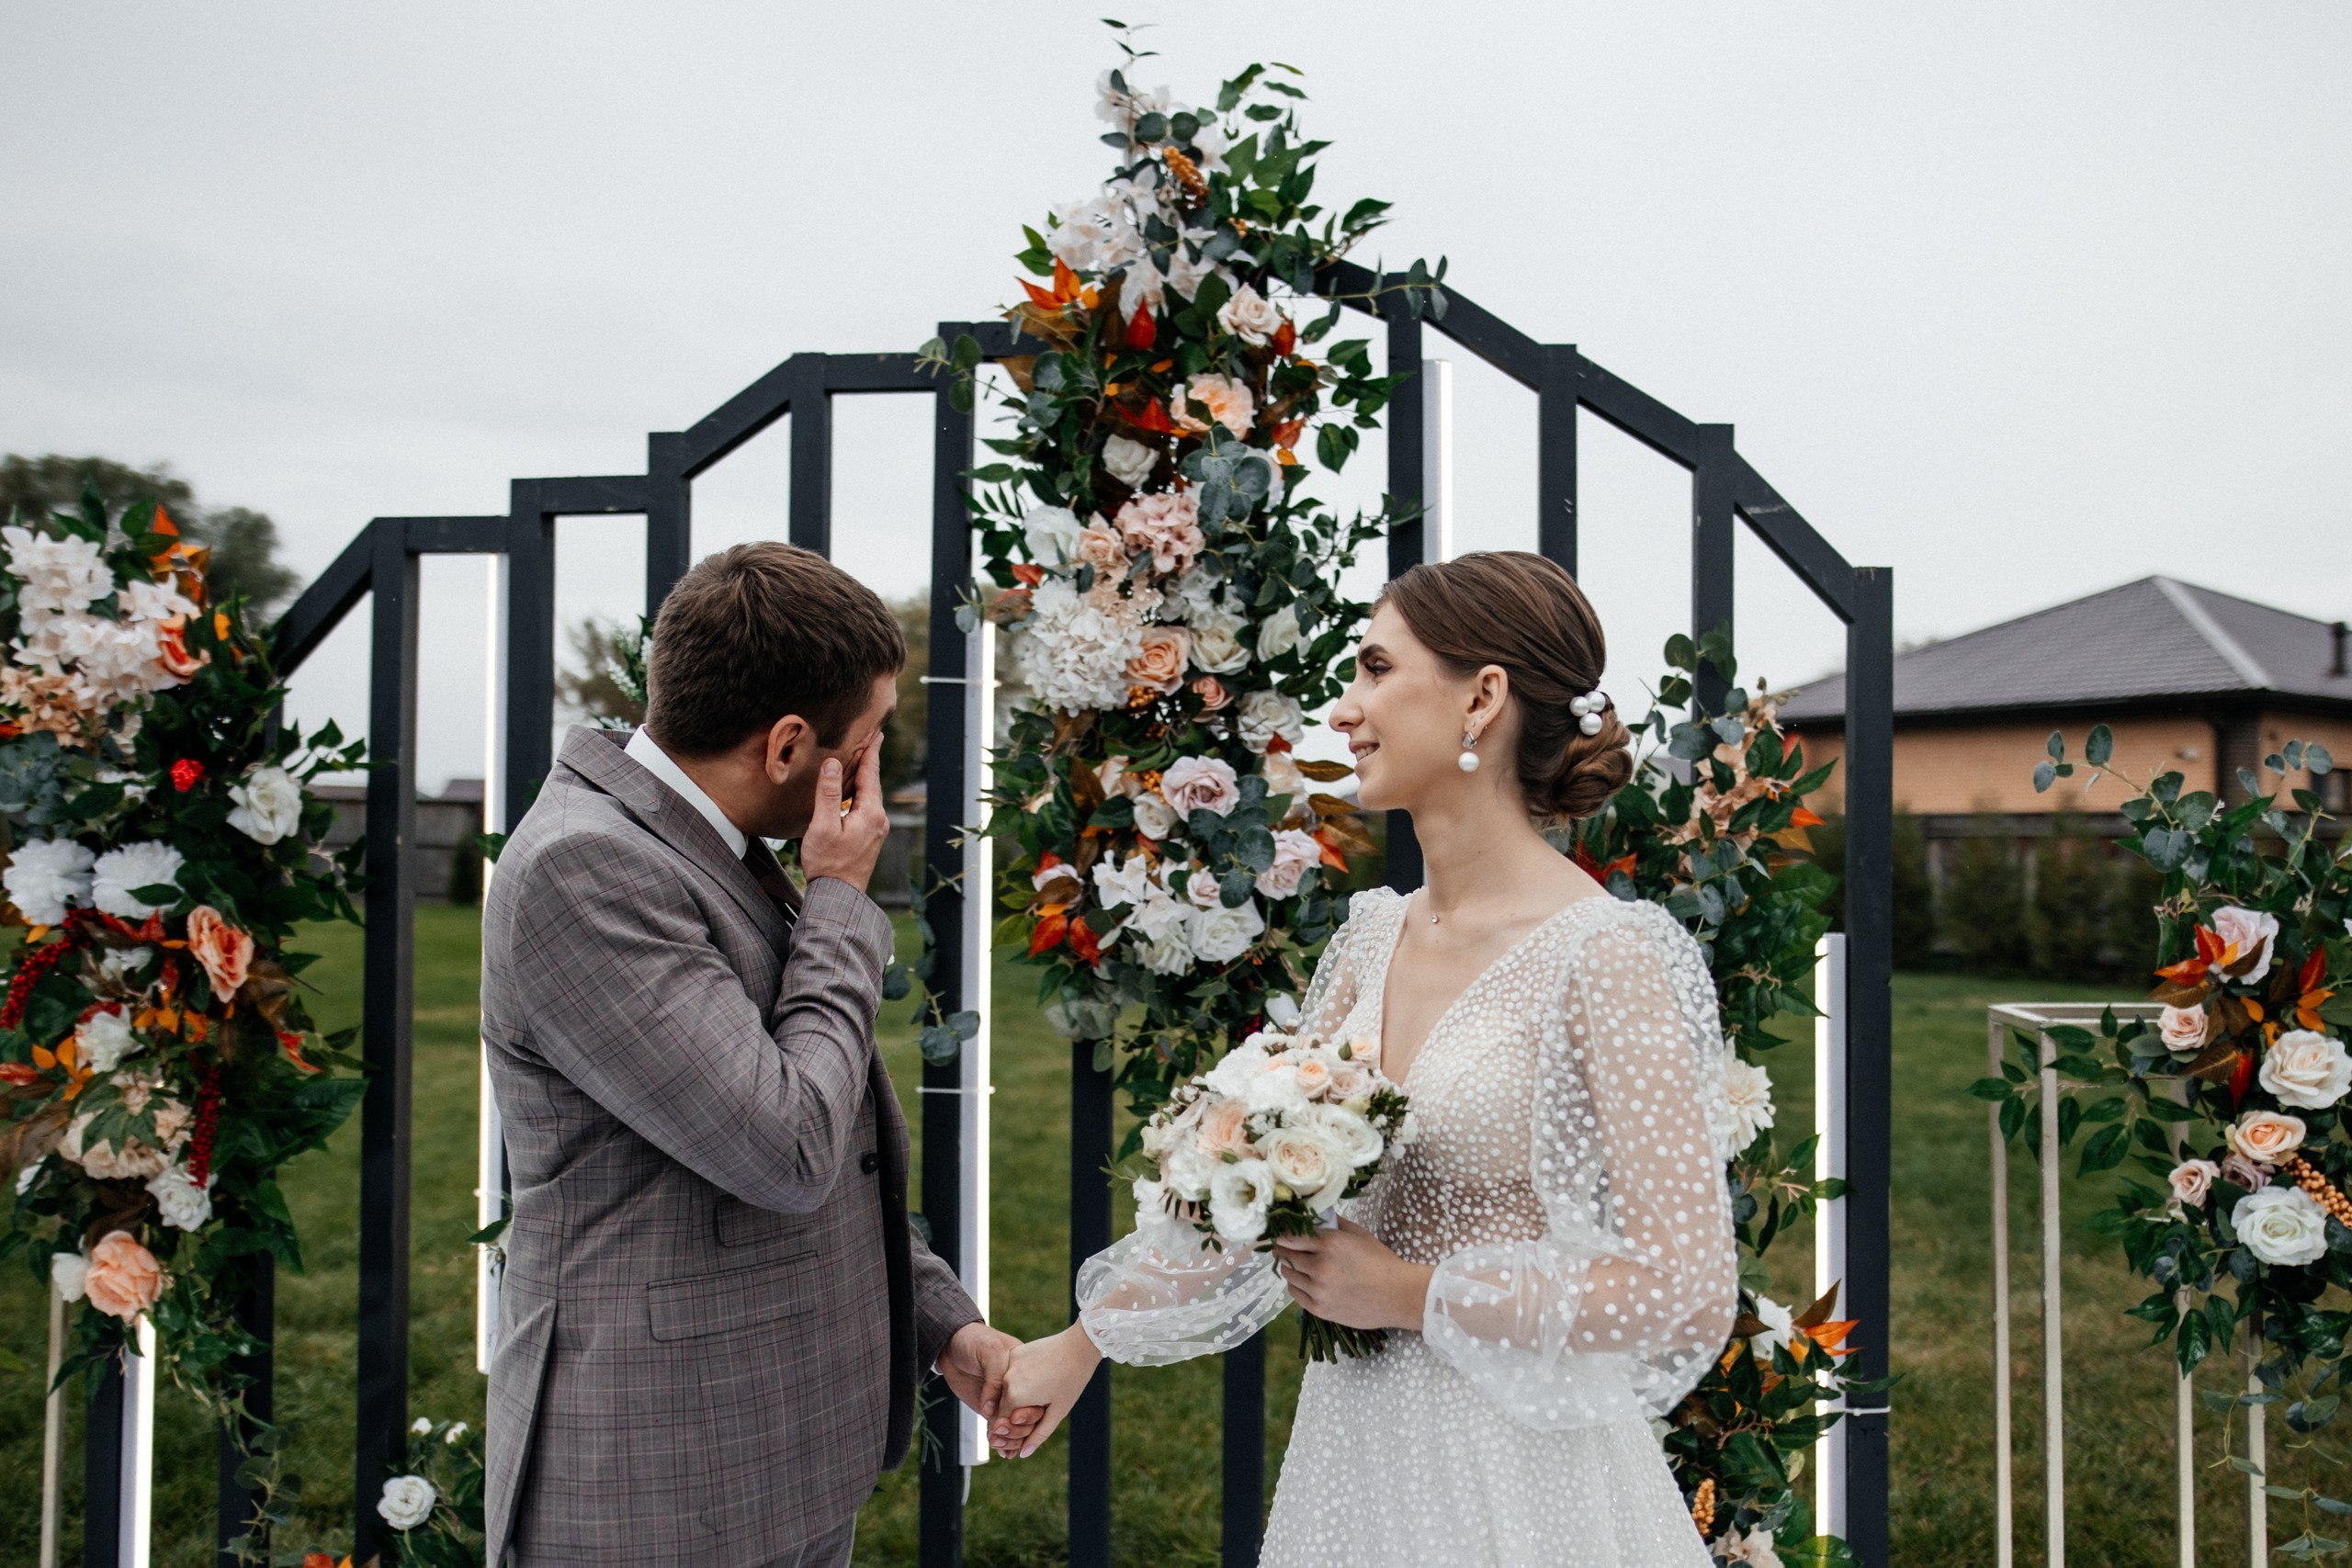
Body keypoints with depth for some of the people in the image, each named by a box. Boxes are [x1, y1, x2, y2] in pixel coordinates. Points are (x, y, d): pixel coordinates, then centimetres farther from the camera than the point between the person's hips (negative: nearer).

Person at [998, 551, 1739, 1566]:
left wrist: (1408, 1293, -15)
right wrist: (1083, 1342, 14)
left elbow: (1687, 1289, -20)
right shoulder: (1373, 936, 2)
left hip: (1513, 1472, -6)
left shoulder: (1605, 957, -18)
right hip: (1353, 1446, 6)